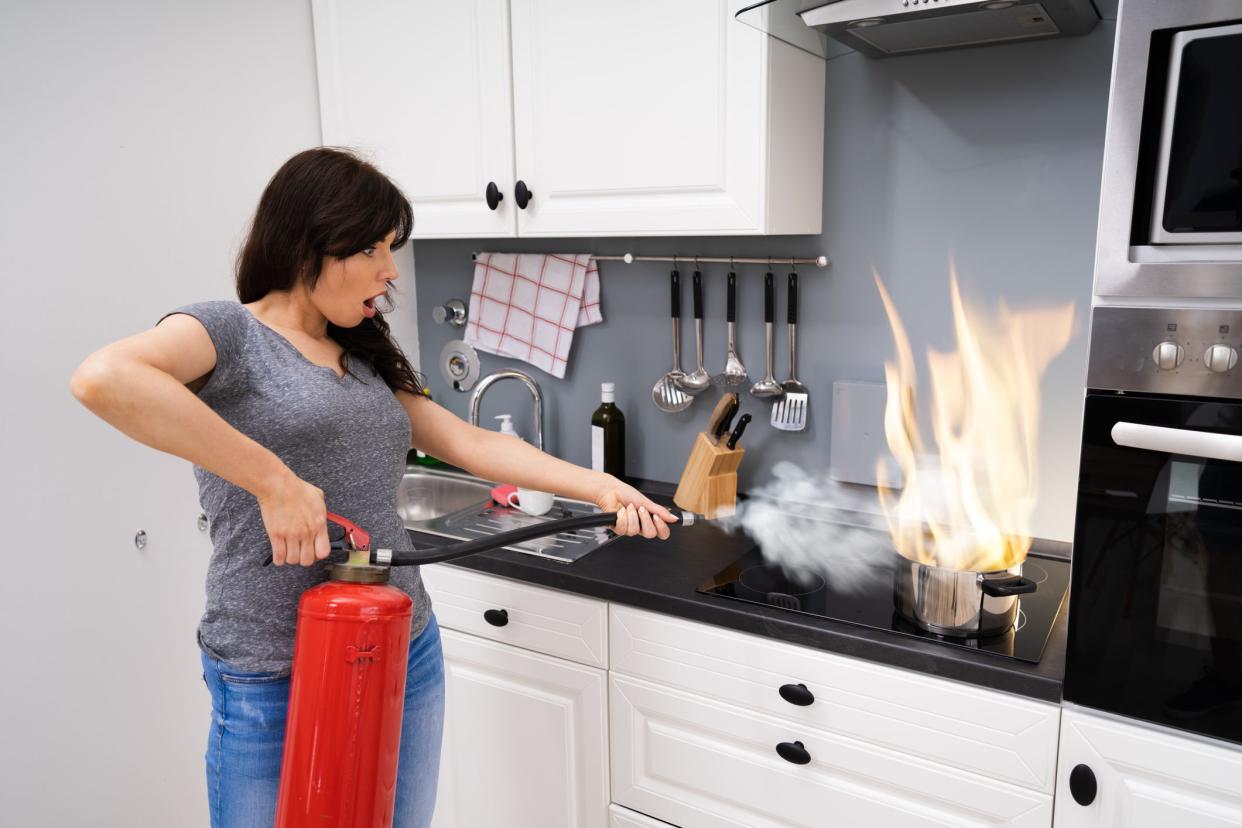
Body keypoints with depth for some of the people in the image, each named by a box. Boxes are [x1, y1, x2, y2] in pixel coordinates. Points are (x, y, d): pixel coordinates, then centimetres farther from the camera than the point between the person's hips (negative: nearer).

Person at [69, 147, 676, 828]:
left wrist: (599, 486, -2)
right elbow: (102, 378, -28)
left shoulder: (366, 359, 13)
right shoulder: (229, 333, -9)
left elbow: (468, 443, 8)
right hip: (277, 686, -6)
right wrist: (273, 480, -28)